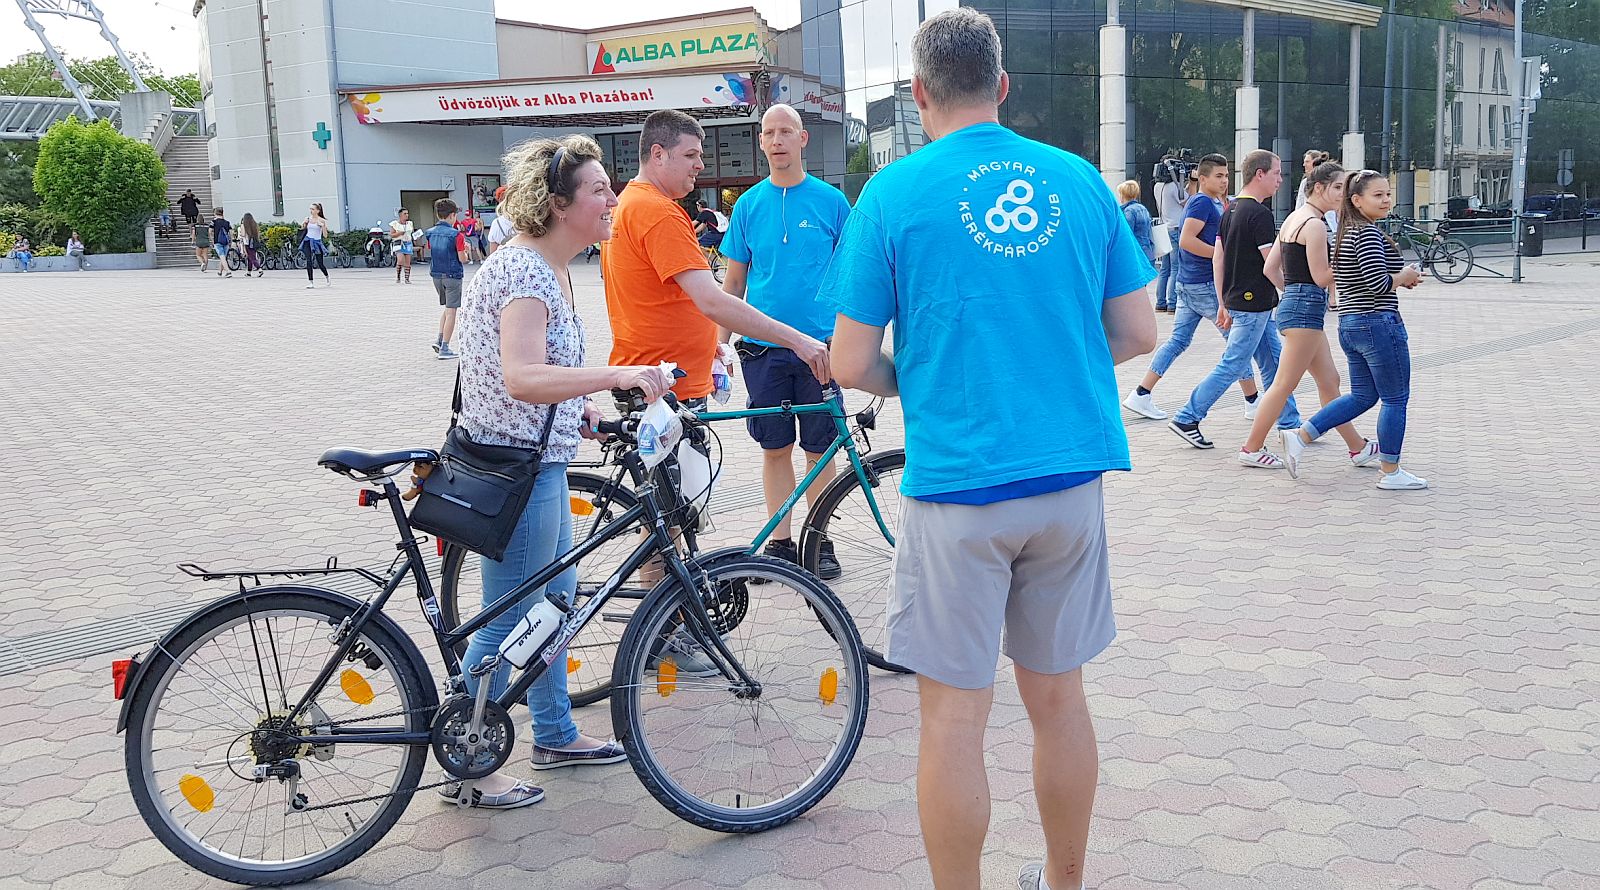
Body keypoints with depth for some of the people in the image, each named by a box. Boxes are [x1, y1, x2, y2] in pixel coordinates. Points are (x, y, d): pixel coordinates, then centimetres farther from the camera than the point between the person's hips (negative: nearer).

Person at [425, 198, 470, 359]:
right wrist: (466, 251, 7)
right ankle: (444, 348, 0)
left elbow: (431, 251, 13)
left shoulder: (430, 233, 3)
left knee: (447, 308, 22)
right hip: (452, 276, -6)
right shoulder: (456, 235, -15)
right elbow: (462, 259, -15)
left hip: (436, 275, 6)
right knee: (451, 311, 0)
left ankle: (439, 340, 12)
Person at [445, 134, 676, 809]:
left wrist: (579, 405, 13)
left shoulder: (547, 267, 10)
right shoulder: (523, 270, -21)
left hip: (538, 459, 10)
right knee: (510, 622, 1)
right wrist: (615, 376, -44)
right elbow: (521, 379, -35)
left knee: (555, 600, 20)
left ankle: (556, 736, 36)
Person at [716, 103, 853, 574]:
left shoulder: (830, 200, 1)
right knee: (775, 448, 7)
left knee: (820, 449, 5)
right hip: (762, 348, 1)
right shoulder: (749, 204, 6)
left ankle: (819, 540, 17)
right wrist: (719, 344, 6)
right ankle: (780, 541, 18)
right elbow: (735, 281, 10)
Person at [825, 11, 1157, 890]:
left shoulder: (894, 193, -6)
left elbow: (852, 364, -4)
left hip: (955, 485, -4)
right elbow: (1137, 332, 8)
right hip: (1070, 477, 5)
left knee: (954, 713, 6)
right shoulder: (1079, 180, 5)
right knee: (1057, 695, 17)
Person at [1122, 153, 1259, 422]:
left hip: (1187, 285, 10)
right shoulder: (1202, 202, -13)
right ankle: (1253, 403, 8)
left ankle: (1141, 395, 8)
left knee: (1178, 340, 10)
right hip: (1205, 285, -10)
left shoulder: (1214, 204, 18)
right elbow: (1186, 240, -23)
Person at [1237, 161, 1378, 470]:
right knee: (1284, 384, -2)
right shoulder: (1315, 224, -14)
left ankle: (1358, 448, 20)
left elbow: (1269, 267, 14)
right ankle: (1252, 449, 6)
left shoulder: (1293, 218, 14)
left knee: (1329, 380, 13)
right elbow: (1322, 277, -15)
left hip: (1291, 304, 10)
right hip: (1306, 308, -10)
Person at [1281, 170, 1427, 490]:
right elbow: (1378, 283, -24)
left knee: (1362, 396, 17)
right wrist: (1405, 277, -5)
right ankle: (1391, 472, 11)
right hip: (1379, 323, -9)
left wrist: (1401, 278, 11)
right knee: (1395, 399, 3)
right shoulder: (1368, 233, -16)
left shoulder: (1347, 232, 14)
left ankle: (1300, 436, 10)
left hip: (1350, 324, 9)